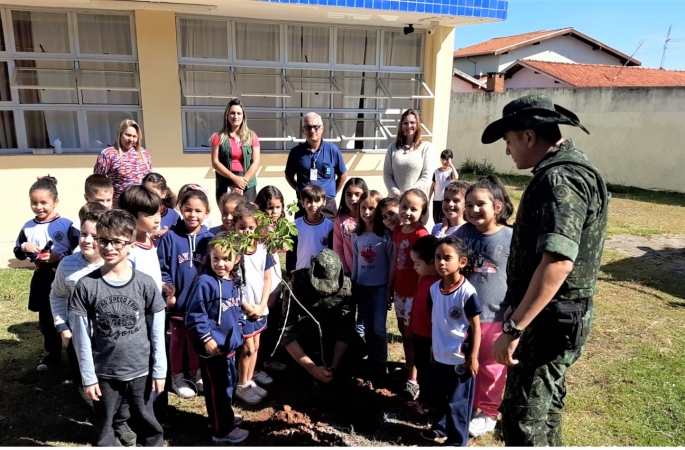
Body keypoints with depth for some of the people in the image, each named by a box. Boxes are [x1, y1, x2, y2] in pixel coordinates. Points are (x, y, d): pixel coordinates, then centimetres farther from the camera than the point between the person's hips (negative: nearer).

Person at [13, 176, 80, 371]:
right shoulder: (28, 227, 3)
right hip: (42, 278, 5)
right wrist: (25, 248, -10)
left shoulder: (67, 224, -11)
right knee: (46, 320, 15)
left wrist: (59, 256, -21)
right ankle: (53, 355, 31)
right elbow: (18, 253, 11)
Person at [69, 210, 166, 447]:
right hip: (103, 373, 0)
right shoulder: (86, 285, -10)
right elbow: (81, 336, -5)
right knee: (103, 429, 18)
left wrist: (160, 371, -2)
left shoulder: (145, 284, -9)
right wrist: (88, 376, -5)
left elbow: (157, 332, -3)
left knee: (148, 424, 16)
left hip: (141, 370, 0)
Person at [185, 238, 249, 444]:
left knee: (230, 380, 23)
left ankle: (223, 416, 44)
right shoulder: (205, 282, -20)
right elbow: (195, 315, -20)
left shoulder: (234, 282, 5)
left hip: (229, 342, 9)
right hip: (213, 346, -8)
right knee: (218, 386, 5)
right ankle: (222, 430, 20)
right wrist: (207, 338, -20)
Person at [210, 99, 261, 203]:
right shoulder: (219, 137, 4)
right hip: (225, 185, -1)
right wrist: (235, 178, -12)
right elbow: (215, 163, -2)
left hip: (248, 185, 1)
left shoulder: (251, 136, 7)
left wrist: (243, 181, -10)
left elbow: (256, 163, 1)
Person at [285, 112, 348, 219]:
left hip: (327, 205, 0)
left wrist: (332, 193, 6)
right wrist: (299, 190, 5)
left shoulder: (332, 150, -4)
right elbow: (289, 175, 13)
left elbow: (343, 175, 8)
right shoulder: (296, 152, -2)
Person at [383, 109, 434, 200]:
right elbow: (387, 174, 7)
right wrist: (396, 193, -8)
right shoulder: (393, 147, 12)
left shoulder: (426, 147, 3)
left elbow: (426, 177, -2)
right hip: (395, 199, 2)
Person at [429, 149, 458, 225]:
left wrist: (451, 165, -22)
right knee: (436, 219, 12)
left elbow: (456, 177, -27)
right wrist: (429, 198, 10)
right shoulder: (436, 171, 8)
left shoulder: (451, 171, -4)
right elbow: (433, 185, 12)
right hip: (436, 199, 5)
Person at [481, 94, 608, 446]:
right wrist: (518, 310, 23)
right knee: (544, 406, 24)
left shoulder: (559, 179, -21)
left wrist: (514, 328, -29)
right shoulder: (566, 170, 12)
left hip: (550, 319, -10)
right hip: (554, 313, 10)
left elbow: (558, 261, -32)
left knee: (523, 417, 1)